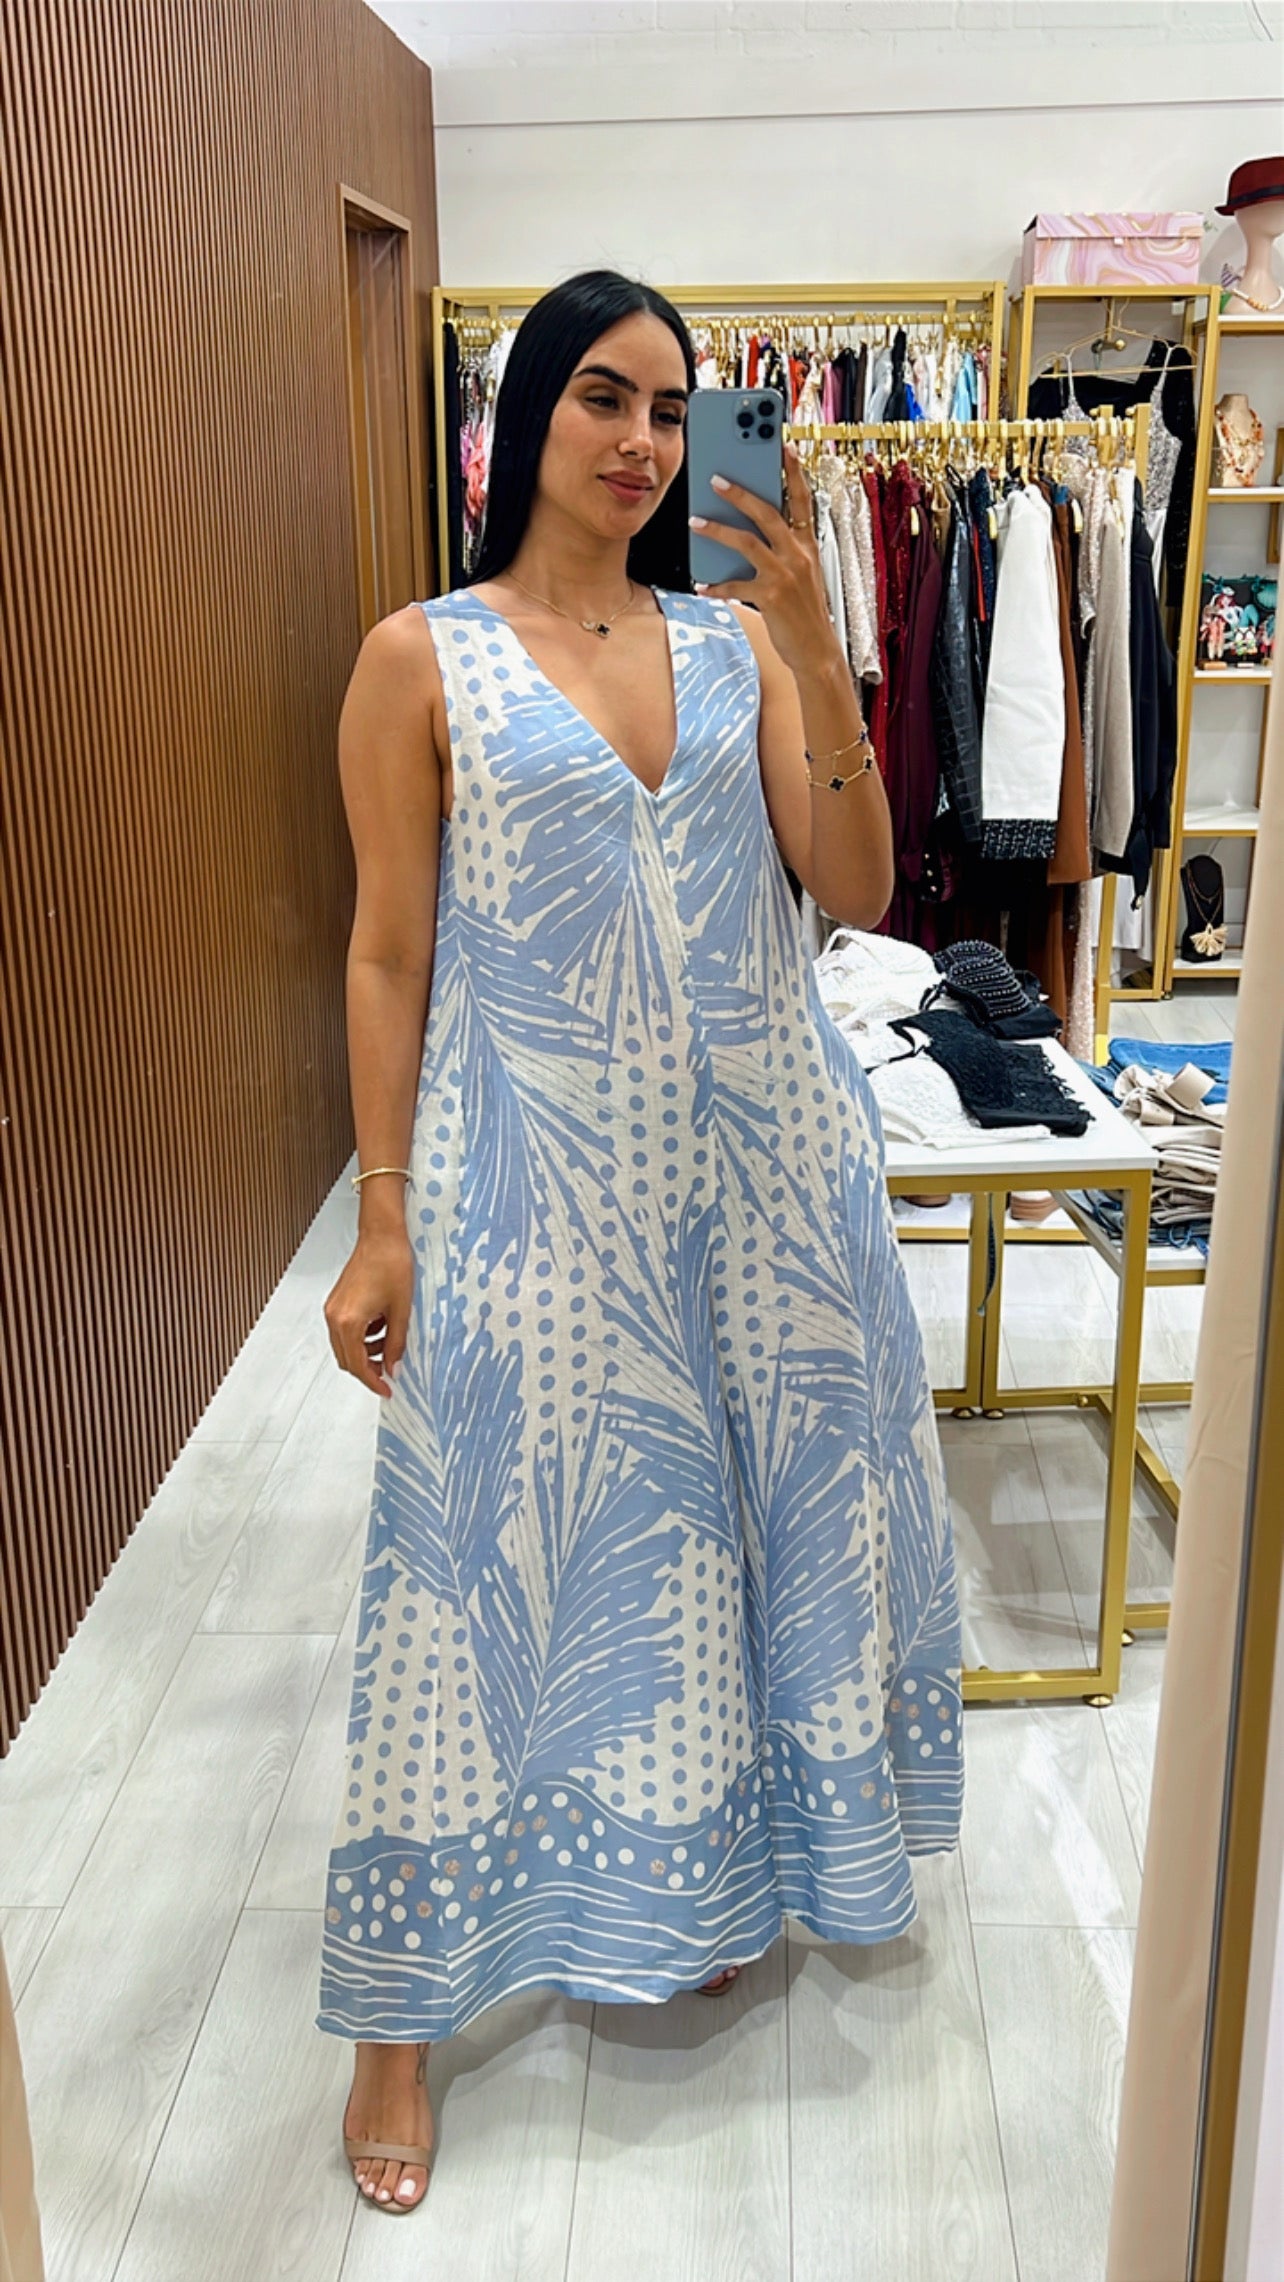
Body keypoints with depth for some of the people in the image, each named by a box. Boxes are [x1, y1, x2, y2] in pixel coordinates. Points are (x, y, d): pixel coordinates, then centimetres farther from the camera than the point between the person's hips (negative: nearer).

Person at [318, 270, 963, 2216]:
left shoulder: (737, 639, 7)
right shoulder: (423, 659, -2)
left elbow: (862, 894, -1)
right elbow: (389, 954, -3)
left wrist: (817, 653, -13)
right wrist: (381, 1219, -7)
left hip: (764, 1159, 4)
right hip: (538, 1178, -4)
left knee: (747, 1516, 14)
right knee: (502, 1553, 2)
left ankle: (705, 1891, 41)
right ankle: (399, 2020, 22)